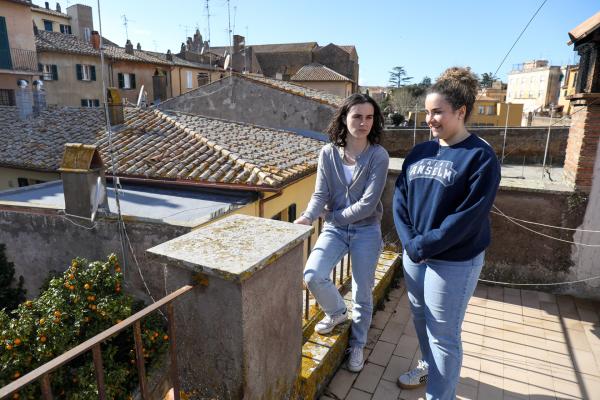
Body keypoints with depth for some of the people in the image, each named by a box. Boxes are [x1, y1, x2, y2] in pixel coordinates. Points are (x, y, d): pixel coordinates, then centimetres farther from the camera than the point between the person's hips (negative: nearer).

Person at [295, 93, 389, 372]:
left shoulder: (378, 156, -13)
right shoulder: (328, 153, -5)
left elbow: (368, 203, -18)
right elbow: (320, 194, -7)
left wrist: (333, 217, -12)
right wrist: (307, 217, -25)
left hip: (366, 231, -1)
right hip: (334, 229, 2)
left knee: (362, 294, 10)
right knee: (312, 276, -17)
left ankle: (357, 345, 37)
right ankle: (337, 312, 18)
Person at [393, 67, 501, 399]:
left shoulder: (480, 157, -13)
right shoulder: (420, 152, 5)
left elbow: (468, 217, -19)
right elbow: (400, 198, 2)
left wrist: (423, 247, -18)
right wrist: (409, 242, -10)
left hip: (453, 262, -6)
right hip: (414, 255, 6)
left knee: (443, 334, 6)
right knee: (421, 318, 23)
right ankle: (429, 366, 49)